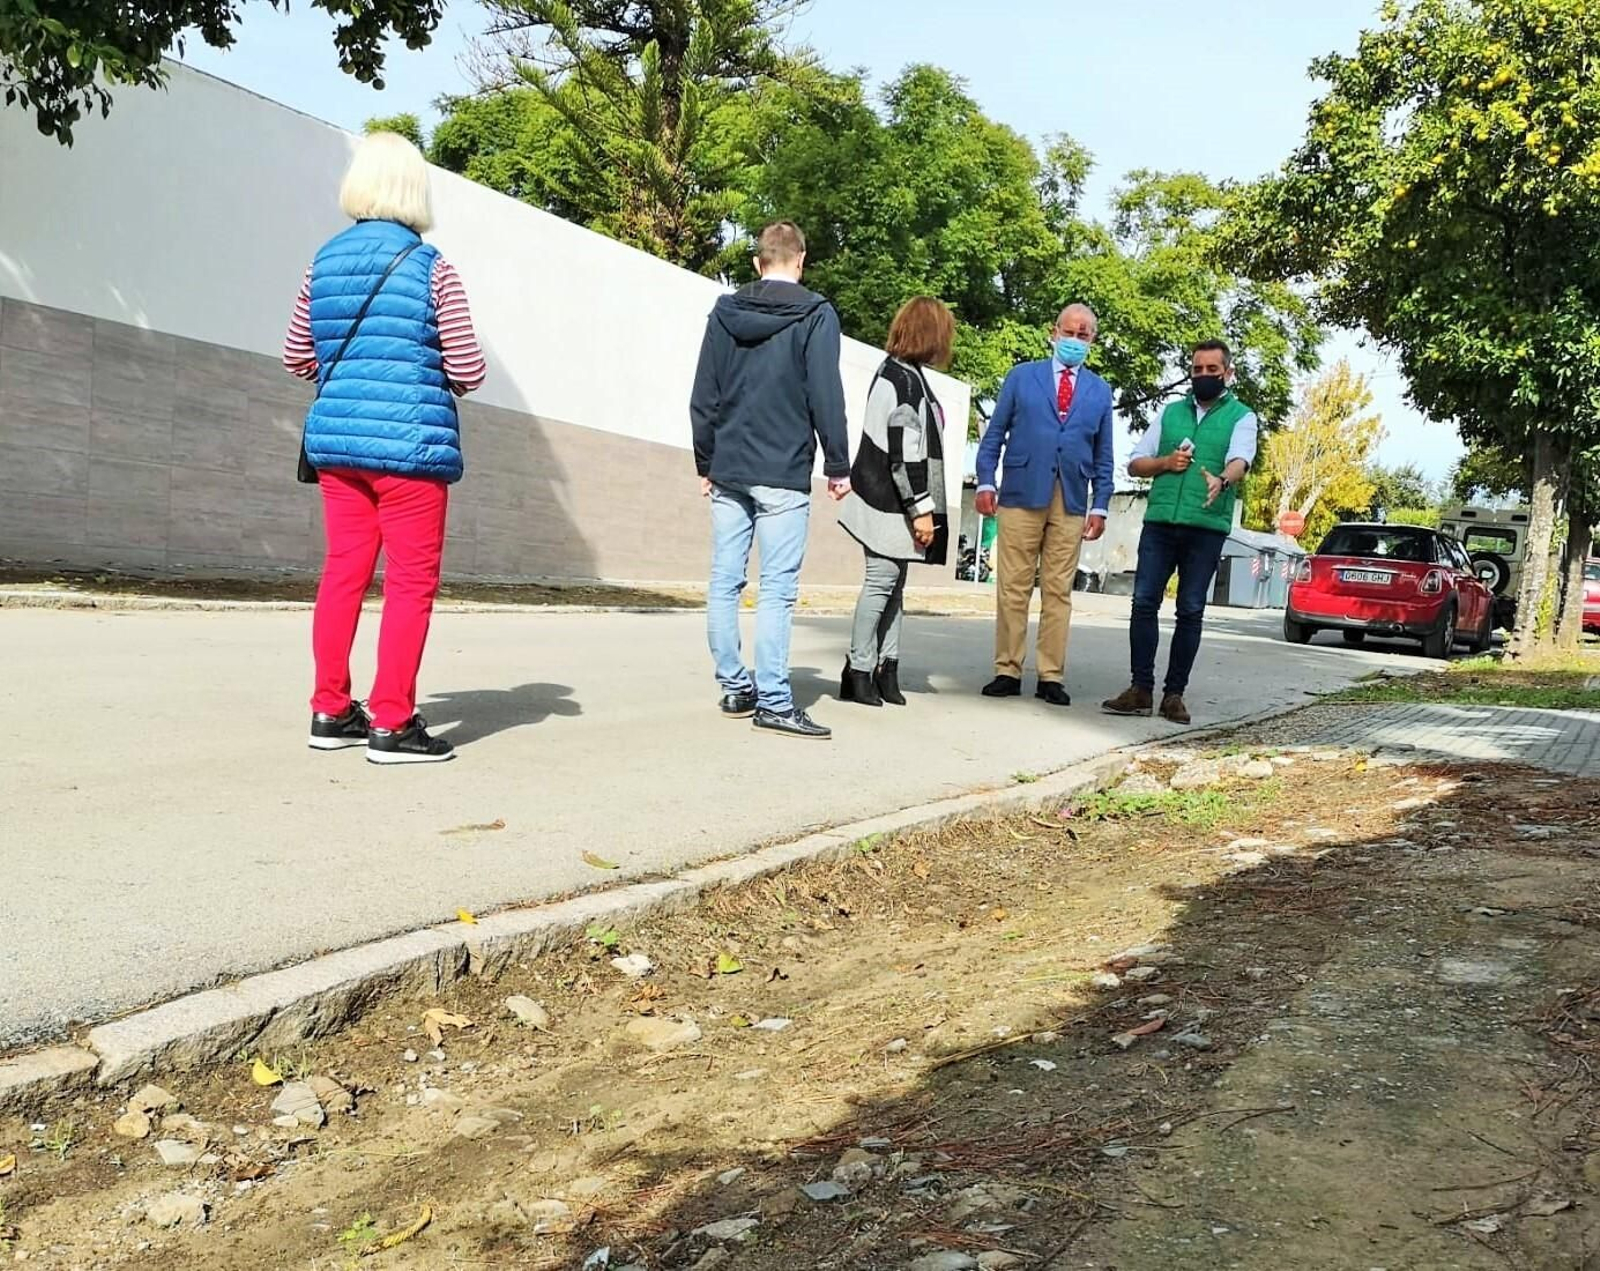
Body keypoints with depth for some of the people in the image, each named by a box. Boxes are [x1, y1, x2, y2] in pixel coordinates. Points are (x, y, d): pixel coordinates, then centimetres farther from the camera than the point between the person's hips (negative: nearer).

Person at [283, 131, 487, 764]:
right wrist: (441, 374, 15)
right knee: (411, 580, 1)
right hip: (410, 443, -5)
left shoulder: (324, 261, 7)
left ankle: (331, 712, 18)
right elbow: (469, 369, -6)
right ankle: (392, 723, 1)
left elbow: (296, 356, 14)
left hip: (335, 438, 6)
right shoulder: (430, 267, -7)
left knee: (343, 570, 12)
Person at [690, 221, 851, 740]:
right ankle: (773, 701, -6)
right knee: (777, 589, -5)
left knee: (724, 583, 9)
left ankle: (735, 687, 13)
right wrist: (838, 466, 0)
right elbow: (826, 398, -7)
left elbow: (703, 398, 12)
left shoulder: (724, 313, 11)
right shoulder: (815, 315, -2)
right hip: (783, 474, -4)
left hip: (727, 471, 5)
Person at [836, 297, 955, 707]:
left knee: (893, 584, 11)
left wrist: (921, 506, 21)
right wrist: (922, 509, -18)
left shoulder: (898, 372, 16)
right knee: (882, 581, -6)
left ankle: (886, 669, 15)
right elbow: (904, 452, -20)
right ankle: (858, 672, 0)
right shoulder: (905, 380, -15)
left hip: (892, 502, 10)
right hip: (890, 503, -10)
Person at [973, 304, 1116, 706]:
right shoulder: (1021, 376, 10)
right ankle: (1007, 671, 4)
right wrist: (986, 482, -3)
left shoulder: (1100, 391, 15)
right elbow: (994, 434, 8)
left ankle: (1051, 676, 5)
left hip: (1071, 503, 1)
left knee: (1059, 593, 1)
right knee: (1013, 589, -1)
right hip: (1021, 495, -1)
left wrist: (1100, 506, 5)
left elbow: (1103, 455, 13)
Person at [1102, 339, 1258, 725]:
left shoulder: (1241, 416, 7)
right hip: (1159, 520, 3)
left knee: (1191, 611, -1)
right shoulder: (1171, 412, 18)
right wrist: (1165, 462, -2)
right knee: (1144, 602, -4)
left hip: (1207, 527, -3)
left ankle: (1174, 694, 5)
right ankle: (1141, 689, 1)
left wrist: (1222, 481, -35)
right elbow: (1135, 463, 18)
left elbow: (1240, 459, -13)